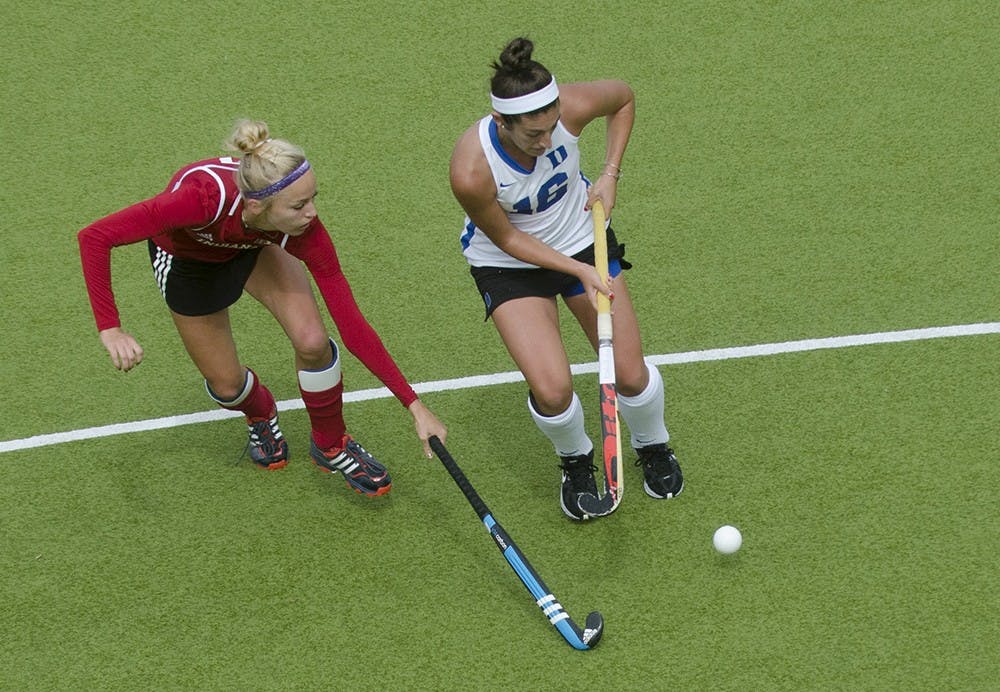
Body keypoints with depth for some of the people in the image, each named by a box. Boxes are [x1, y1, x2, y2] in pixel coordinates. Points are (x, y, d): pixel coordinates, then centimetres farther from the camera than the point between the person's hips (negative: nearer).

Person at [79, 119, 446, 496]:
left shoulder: (303, 230, -36)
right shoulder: (204, 198, -47)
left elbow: (352, 325, -30)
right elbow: (93, 237, -40)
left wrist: (415, 406, -31)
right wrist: (110, 330, -44)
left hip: (257, 245, 2)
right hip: (186, 257, -1)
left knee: (312, 341, -18)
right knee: (227, 385, 4)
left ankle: (331, 446, 11)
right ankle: (261, 415, 44)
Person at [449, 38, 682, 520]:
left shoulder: (571, 108, -30)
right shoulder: (472, 173, -37)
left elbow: (623, 97, -5)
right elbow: (506, 238, -18)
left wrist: (610, 175, -11)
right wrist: (578, 271, -21)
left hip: (584, 240, 3)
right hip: (511, 264, -3)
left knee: (630, 373, 1)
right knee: (551, 390, -17)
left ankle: (653, 448, 37)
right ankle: (576, 462, 19)